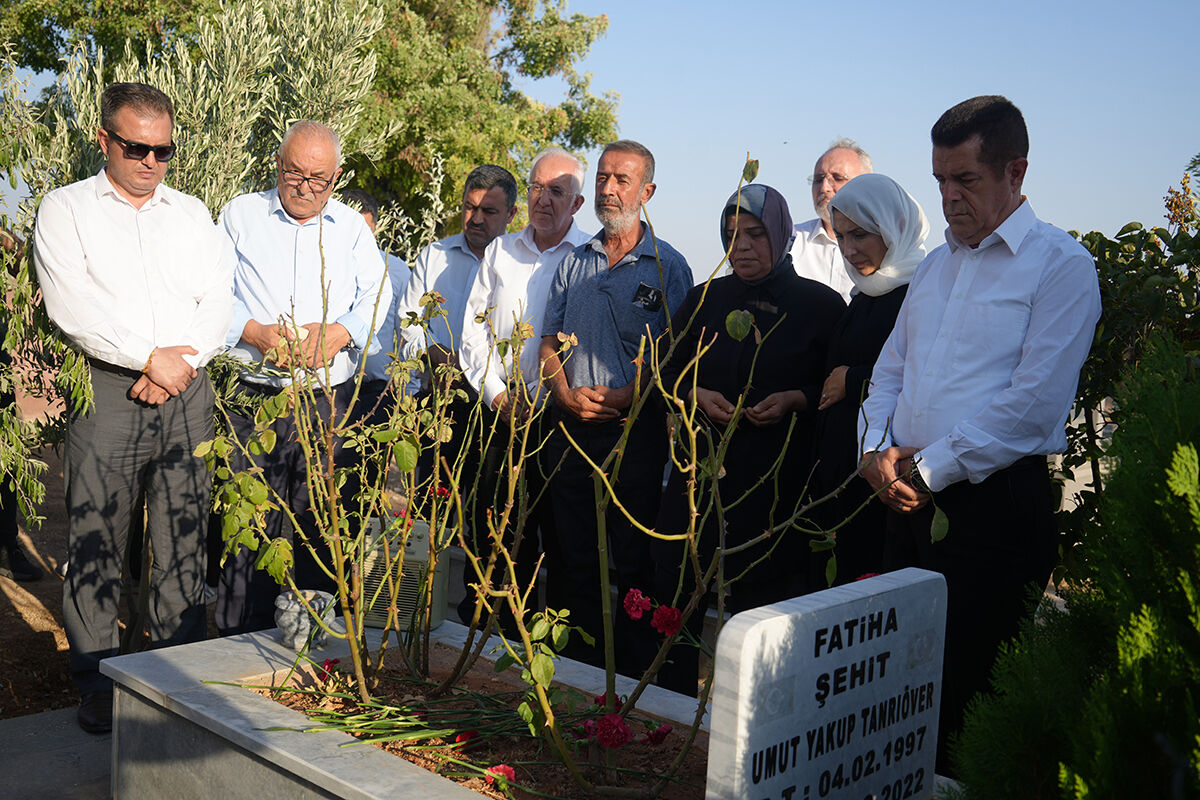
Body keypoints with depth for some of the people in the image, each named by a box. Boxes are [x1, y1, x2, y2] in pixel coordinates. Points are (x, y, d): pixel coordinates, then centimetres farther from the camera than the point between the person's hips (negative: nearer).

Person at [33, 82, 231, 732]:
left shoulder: (192, 214, 17)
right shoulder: (66, 209, 7)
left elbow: (217, 301, 10)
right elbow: (73, 306, -6)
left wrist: (182, 364, -7)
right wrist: (150, 357, -11)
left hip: (185, 391, 3)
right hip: (105, 392, -2)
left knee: (184, 537, 3)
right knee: (95, 541, -1)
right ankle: (97, 683, 9)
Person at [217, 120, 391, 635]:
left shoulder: (352, 227, 14)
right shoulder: (241, 215, 10)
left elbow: (377, 299, 6)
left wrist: (338, 333, -13)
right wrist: (256, 332, -14)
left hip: (330, 399, 2)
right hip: (255, 397, -1)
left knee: (320, 530, 4)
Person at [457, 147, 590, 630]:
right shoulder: (501, 251, 15)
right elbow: (475, 328, 13)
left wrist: (539, 396, -11)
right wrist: (496, 393, 1)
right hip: (498, 412, 4)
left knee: (560, 532, 0)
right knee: (489, 528, 6)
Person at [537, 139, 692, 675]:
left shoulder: (667, 265, 1)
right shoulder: (574, 262, 15)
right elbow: (550, 340, 14)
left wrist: (618, 399, -17)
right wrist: (567, 394, -5)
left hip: (634, 429, -4)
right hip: (570, 429, 4)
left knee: (633, 561, -2)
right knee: (574, 557, 9)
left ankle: (634, 681, 8)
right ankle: (578, 669, 20)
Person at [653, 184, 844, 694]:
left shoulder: (819, 304, 2)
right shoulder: (705, 300, 12)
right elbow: (667, 370, 16)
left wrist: (796, 400, -14)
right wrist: (697, 396, -3)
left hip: (776, 478, -3)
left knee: (761, 600, 2)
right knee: (674, 590, 2)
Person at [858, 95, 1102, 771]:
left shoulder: (1061, 265, -7)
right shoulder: (937, 265, 17)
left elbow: (1034, 404, -15)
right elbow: (891, 369, 19)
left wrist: (929, 468, -13)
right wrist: (880, 449, 0)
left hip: (994, 504, -7)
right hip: (911, 496, 7)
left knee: (965, 688, -1)